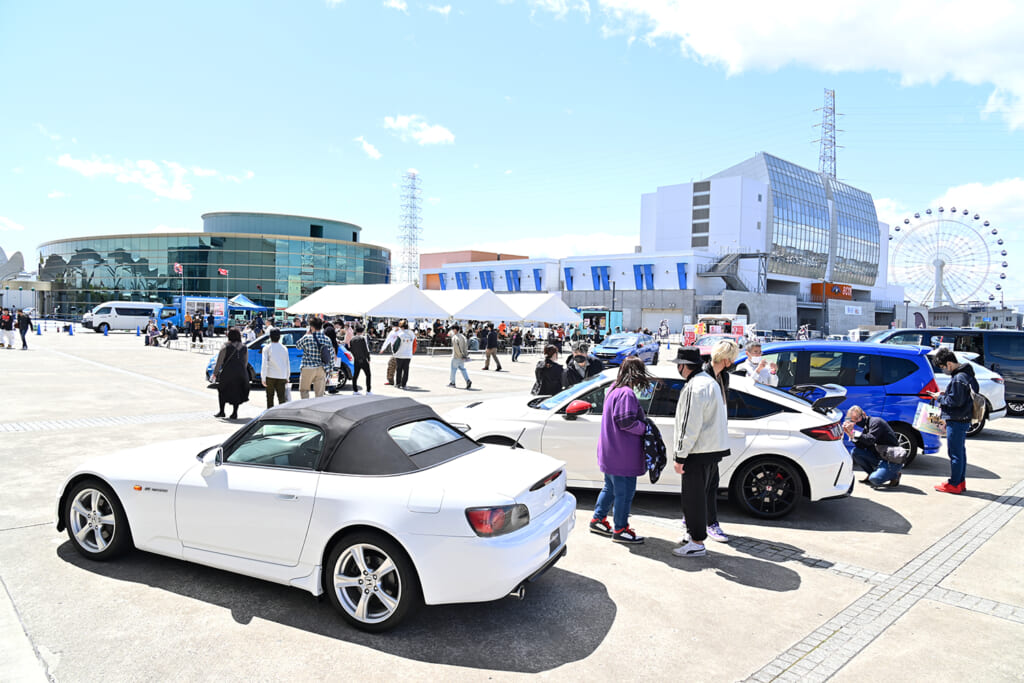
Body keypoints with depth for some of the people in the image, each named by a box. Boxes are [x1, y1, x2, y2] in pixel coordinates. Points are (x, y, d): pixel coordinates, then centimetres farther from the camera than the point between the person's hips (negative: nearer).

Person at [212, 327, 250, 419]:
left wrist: (215, 373, 0)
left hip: (227, 373, -3)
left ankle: (221, 411, 18)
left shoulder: (226, 347, -8)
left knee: (222, 391, 15)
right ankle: (235, 413, 5)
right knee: (237, 393, 9)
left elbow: (219, 361, -7)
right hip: (240, 373, 3)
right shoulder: (244, 348, 4)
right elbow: (246, 362, 10)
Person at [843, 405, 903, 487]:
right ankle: (871, 474, 6)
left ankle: (894, 475, 4)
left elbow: (871, 440, -28)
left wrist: (855, 432, -27)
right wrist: (851, 434, -13)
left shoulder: (875, 422, -13)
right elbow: (861, 447, -1)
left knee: (875, 480, -26)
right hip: (879, 458, 8)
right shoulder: (864, 426, 11)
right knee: (855, 452, -8)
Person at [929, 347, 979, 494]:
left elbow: (955, 401, -22)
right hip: (963, 420, 10)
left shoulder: (959, 378, -20)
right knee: (960, 451, 16)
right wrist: (945, 395, 8)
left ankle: (954, 484, 4)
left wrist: (940, 398, -7)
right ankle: (961, 482, 24)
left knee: (955, 454, -3)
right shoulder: (967, 375, 12)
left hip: (956, 421, -10)